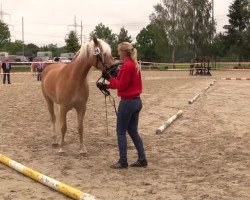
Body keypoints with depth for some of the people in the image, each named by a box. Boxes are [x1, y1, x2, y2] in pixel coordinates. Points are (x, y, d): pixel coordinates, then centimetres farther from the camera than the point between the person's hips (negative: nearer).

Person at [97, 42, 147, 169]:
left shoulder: (127, 65, -18)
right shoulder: (134, 65, 11)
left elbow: (121, 86, -16)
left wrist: (109, 78, -5)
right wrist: (107, 86, 14)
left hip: (127, 102, -9)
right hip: (136, 101, 9)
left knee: (121, 131, 2)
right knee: (133, 131, 14)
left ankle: (123, 161, 8)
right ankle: (142, 159, 15)